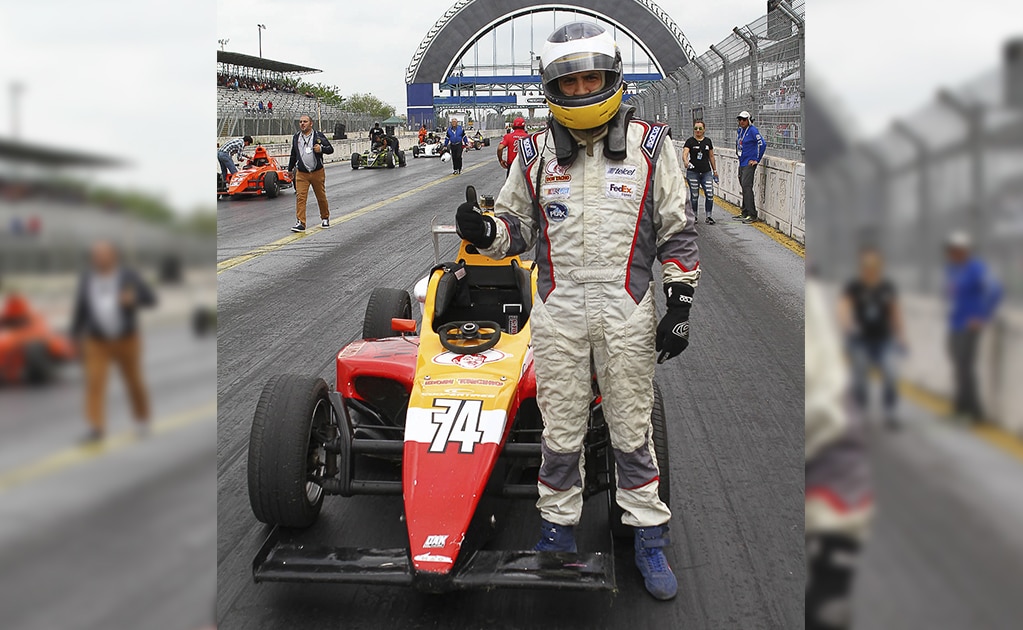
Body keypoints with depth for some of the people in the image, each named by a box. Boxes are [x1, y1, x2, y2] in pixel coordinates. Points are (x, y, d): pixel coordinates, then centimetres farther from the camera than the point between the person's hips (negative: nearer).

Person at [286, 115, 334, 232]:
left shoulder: (319, 136, 0)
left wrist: (321, 149, -19)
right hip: (301, 174, 2)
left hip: (317, 173, -2)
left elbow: (331, 149, 1)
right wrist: (290, 169, 27)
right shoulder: (296, 138, 11)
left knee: (321, 197, 10)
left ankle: (325, 218, 31)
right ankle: (300, 223, -13)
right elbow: (293, 155, 22)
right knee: (300, 197, -11)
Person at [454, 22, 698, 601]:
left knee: (632, 429, 8)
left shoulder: (650, 146, 0)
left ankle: (650, 538, 22)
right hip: (557, 314, 2)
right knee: (561, 432, 9)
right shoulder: (535, 153, 4)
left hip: (627, 313, -1)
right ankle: (558, 530, 26)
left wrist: (681, 302, -2)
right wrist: (485, 233, -11)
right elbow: (518, 226, 11)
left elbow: (678, 231, 2)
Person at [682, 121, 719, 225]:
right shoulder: (690, 141, -2)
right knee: (694, 195, 2)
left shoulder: (708, 141, 9)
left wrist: (715, 170, 16)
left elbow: (711, 156, 16)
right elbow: (685, 153, -16)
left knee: (710, 194, -7)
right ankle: (695, 215, 16)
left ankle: (708, 216, 3)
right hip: (693, 172, -2)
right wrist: (685, 161, -37)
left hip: (706, 172, 2)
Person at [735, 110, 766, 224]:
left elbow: (762, 144, -19)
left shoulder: (753, 131, -13)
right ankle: (745, 213, 22)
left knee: (746, 186, -15)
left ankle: (752, 215, -16)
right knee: (743, 187, 13)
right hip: (742, 163, 9)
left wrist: (757, 160, -15)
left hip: (749, 163, -9)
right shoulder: (739, 131, 12)